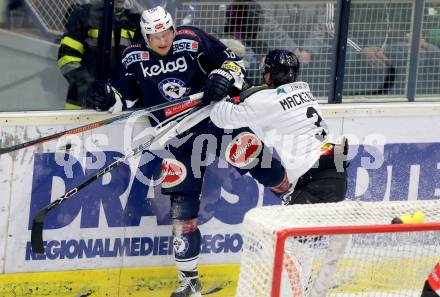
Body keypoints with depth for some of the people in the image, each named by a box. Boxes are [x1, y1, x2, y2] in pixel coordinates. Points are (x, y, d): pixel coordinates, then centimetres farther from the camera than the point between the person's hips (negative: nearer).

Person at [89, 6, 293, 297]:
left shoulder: (192, 40, -10)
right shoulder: (134, 59, -3)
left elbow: (233, 61, -4)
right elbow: (127, 99, 7)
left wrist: (223, 77, -23)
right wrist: (109, 99, -13)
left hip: (217, 117, -1)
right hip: (180, 137, 1)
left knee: (247, 152, -22)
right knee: (182, 207, 0)